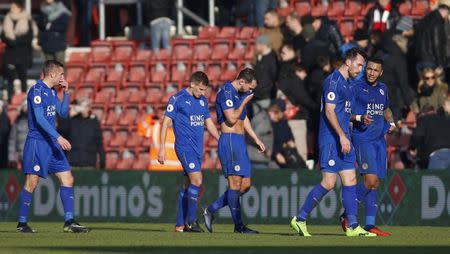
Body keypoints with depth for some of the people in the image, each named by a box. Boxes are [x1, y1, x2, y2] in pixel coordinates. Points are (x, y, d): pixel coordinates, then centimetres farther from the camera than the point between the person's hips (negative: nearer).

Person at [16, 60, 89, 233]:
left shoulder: (52, 91, 15)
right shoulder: (37, 90, -12)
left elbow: (63, 113, 21)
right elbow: (39, 118, -20)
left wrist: (66, 92, 9)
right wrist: (58, 137, -24)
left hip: (52, 143, 9)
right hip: (37, 142, -9)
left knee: (67, 179, 2)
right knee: (32, 182, -5)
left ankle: (69, 222, 0)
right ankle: (22, 223, 4)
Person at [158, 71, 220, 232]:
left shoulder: (203, 100, 13)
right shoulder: (177, 99, -7)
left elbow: (209, 123, 23)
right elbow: (166, 123, -7)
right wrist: (162, 148, -11)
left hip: (198, 147, 7)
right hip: (184, 146, -7)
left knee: (188, 185, 8)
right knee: (196, 179, -19)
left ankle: (180, 224, 13)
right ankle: (192, 220, -15)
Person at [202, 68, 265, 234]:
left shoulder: (241, 94, 18)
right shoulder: (226, 92, -12)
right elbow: (232, 119, -18)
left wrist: (256, 139, 27)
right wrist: (245, 102, -7)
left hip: (240, 142, 10)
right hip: (229, 140, -10)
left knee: (245, 185, 7)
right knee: (235, 182, -9)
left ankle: (211, 210, 15)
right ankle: (238, 225, -8)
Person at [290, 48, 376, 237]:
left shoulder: (345, 83, 18)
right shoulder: (333, 81, -12)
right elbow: (329, 111, -19)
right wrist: (342, 136, -24)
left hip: (343, 140, 10)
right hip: (331, 140, -10)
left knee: (350, 181, 3)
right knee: (328, 183, -10)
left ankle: (353, 227, 2)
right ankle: (300, 219, 1)